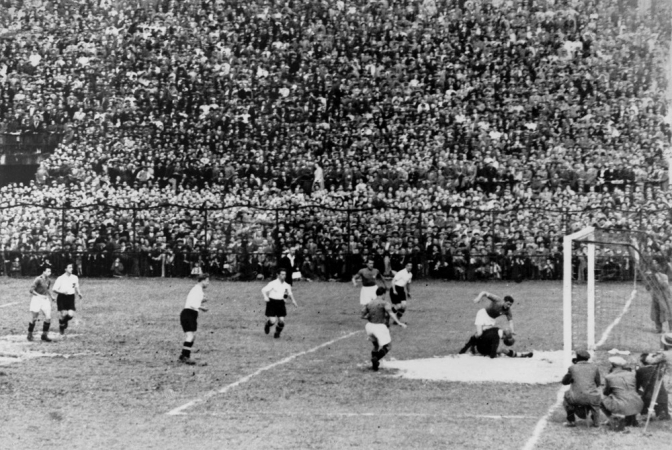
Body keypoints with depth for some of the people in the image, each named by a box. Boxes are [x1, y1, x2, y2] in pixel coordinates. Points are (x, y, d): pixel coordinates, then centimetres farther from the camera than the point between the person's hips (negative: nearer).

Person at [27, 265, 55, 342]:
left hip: (45, 299, 6)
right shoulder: (38, 280, -15)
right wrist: (40, 295, -23)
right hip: (36, 299, -6)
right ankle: (30, 334, 20)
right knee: (34, 319, 2)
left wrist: (51, 297, 11)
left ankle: (44, 335, 8)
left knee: (48, 318, -4)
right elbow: (31, 290, -17)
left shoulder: (48, 281, 7)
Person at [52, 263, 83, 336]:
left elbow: (76, 287, 20)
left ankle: (65, 321, 25)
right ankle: (61, 326, 18)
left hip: (71, 298, 3)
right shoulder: (60, 278, -9)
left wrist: (79, 294, 0)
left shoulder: (75, 278, 5)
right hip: (62, 298, -3)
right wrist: (62, 292, -24)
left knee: (71, 314, -11)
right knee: (64, 314, -13)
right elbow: (55, 289, -7)